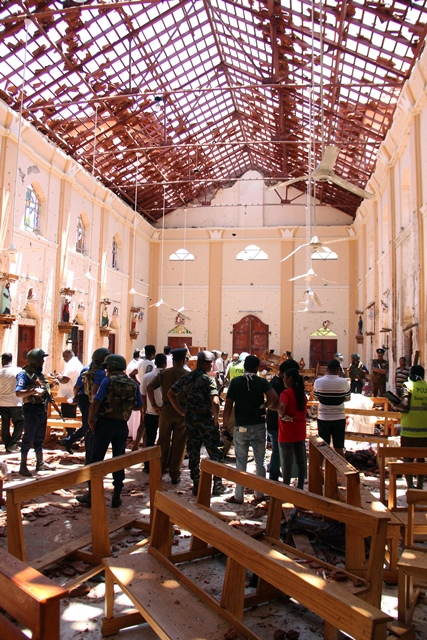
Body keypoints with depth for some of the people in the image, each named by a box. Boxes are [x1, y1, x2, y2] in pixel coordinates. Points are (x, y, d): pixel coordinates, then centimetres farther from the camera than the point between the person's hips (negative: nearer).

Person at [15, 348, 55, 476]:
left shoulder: (40, 373, 13)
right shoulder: (24, 374, -12)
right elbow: (18, 393, -24)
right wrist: (33, 391, -34)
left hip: (43, 409, 8)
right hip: (32, 409, -8)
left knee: (39, 438, 16)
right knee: (28, 438, -1)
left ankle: (40, 463, 26)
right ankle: (23, 466, 8)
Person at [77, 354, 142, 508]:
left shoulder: (108, 381, -8)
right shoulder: (133, 384, 4)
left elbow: (96, 401, -15)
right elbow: (139, 406, 9)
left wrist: (91, 420, -5)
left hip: (105, 423, -4)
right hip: (122, 425, 4)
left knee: (96, 458, 7)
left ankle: (92, 495, 14)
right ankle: (116, 497, 15)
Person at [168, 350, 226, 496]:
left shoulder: (186, 378, 4)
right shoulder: (208, 379, -15)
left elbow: (171, 393, 7)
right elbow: (215, 402, -26)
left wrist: (181, 412, 9)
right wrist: (215, 418, -11)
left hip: (190, 421, 5)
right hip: (207, 421, -5)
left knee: (193, 454, 13)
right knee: (215, 454, 9)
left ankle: (196, 486, 18)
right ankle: (217, 485, 15)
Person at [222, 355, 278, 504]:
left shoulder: (235, 382, -4)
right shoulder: (262, 382, -5)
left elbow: (228, 405, -6)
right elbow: (274, 398, -20)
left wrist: (225, 423, 4)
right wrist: (264, 405, -1)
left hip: (241, 427, 0)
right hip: (259, 426, 1)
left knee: (241, 462, 8)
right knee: (260, 461, 14)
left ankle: (238, 496, 13)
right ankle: (259, 493, 22)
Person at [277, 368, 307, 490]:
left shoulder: (286, 393, -17)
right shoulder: (302, 393, 8)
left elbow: (281, 407, -35)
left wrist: (281, 415, -19)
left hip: (287, 434, -7)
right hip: (300, 432, 7)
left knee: (287, 462, 3)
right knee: (301, 460, 13)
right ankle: (300, 487, 22)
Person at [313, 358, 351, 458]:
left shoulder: (318, 382, -10)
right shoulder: (344, 382, -10)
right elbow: (347, 398, 4)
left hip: (323, 418, 0)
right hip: (339, 418, 0)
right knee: (339, 448, 9)